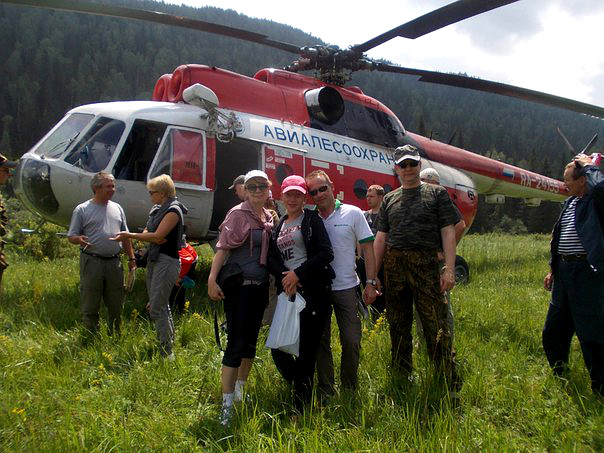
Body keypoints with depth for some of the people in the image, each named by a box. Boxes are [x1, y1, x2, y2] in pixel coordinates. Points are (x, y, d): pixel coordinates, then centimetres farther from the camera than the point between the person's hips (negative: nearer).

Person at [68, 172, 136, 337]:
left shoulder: (117, 208, 13)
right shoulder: (82, 210, -2)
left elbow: (125, 237, 17)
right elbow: (71, 236, -1)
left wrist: (131, 258, 11)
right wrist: (79, 240, -24)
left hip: (114, 262, 5)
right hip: (92, 262, -4)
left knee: (115, 305, 13)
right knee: (90, 306, 2)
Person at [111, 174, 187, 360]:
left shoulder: (173, 210, -12)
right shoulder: (157, 209, 16)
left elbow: (158, 236, -19)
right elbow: (146, 233, 12)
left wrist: (128, 235, -15)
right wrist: (152, 238, -12)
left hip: (167, 261, -9)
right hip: (154, 259, 9)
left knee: (157, 309, -11)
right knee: (162, 306, 15)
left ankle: (167, 353, -5)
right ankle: (169, 341, 27)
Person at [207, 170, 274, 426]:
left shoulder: (269, 217, 10)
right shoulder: (238, 214, -8)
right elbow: (222, 247, -16)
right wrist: (212, 279, -25)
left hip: (260, 287, 7)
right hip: (239, 286, -7)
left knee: (251, 341, 15)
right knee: (236, 344, -7)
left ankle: (240, 390, 32)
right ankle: (227, 403, 0)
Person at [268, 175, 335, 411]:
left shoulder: (312, 219, 4)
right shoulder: (278, 226, 19)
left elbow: (326, 253, -8)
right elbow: (272, 259, 10)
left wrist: (298, 274, -12)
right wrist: (284, 277, -11)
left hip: (313, 290, -5)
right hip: (287, 291, 5)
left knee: (306, 349, -4)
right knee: (277, 346, -1)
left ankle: (301, 407, 8)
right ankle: (300, 385, 26)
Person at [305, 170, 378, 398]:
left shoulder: (352, 213, -1)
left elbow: (367, 248, 0)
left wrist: (370, 282, -6)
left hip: (347, 287, -2)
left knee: (351, 341, 1)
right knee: (321, 341, 8)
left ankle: (349, 390, 19)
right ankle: (325, 393, 21)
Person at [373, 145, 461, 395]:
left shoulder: (437, 193, 7)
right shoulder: (389, 199, 16)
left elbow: (448, 232, 1)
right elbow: (381, 237, 15)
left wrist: (449, 269, -10)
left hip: (426, 264, -4)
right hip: (394, 265, 4)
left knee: (436, 326, -7)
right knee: (398, 326, 10)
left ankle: (451, 386, 1)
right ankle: (401, 382, 23)